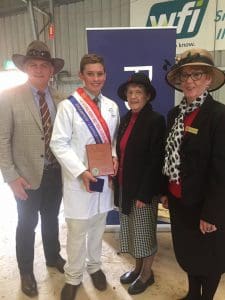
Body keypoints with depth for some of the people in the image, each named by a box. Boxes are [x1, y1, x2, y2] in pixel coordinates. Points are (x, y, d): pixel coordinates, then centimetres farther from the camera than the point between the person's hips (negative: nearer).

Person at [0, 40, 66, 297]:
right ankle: (26, 272, 37)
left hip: (56, 173, 4)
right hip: (28, 175, -3)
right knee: (27, 224, 14)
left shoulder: (59, 99, 0)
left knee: (52, 218, 22)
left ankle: (53, 257, 46)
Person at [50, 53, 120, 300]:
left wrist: (114, 157, -7)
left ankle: (94, 266, 42)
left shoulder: (112, 106, 6)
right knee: (77, 230, 7)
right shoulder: (68, 106, -10)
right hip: (78, 179, -4)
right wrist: (81, 172, -18)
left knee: (98, 226, 19)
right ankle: (73, 277, 31)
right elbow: (58, 144, -12)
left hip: (105, 177, 5)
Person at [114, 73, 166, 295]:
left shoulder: (155, 120, -13)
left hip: (143, 189, -7)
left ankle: (147, 274, 32)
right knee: (131, 232, 18)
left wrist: (144, 194, -19)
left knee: (144, 232, 10)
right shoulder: (126, 119, 8)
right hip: (125, 187, 7)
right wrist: (118, 184, 8)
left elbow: (155, 161, -17)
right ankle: (138, 268, 39)